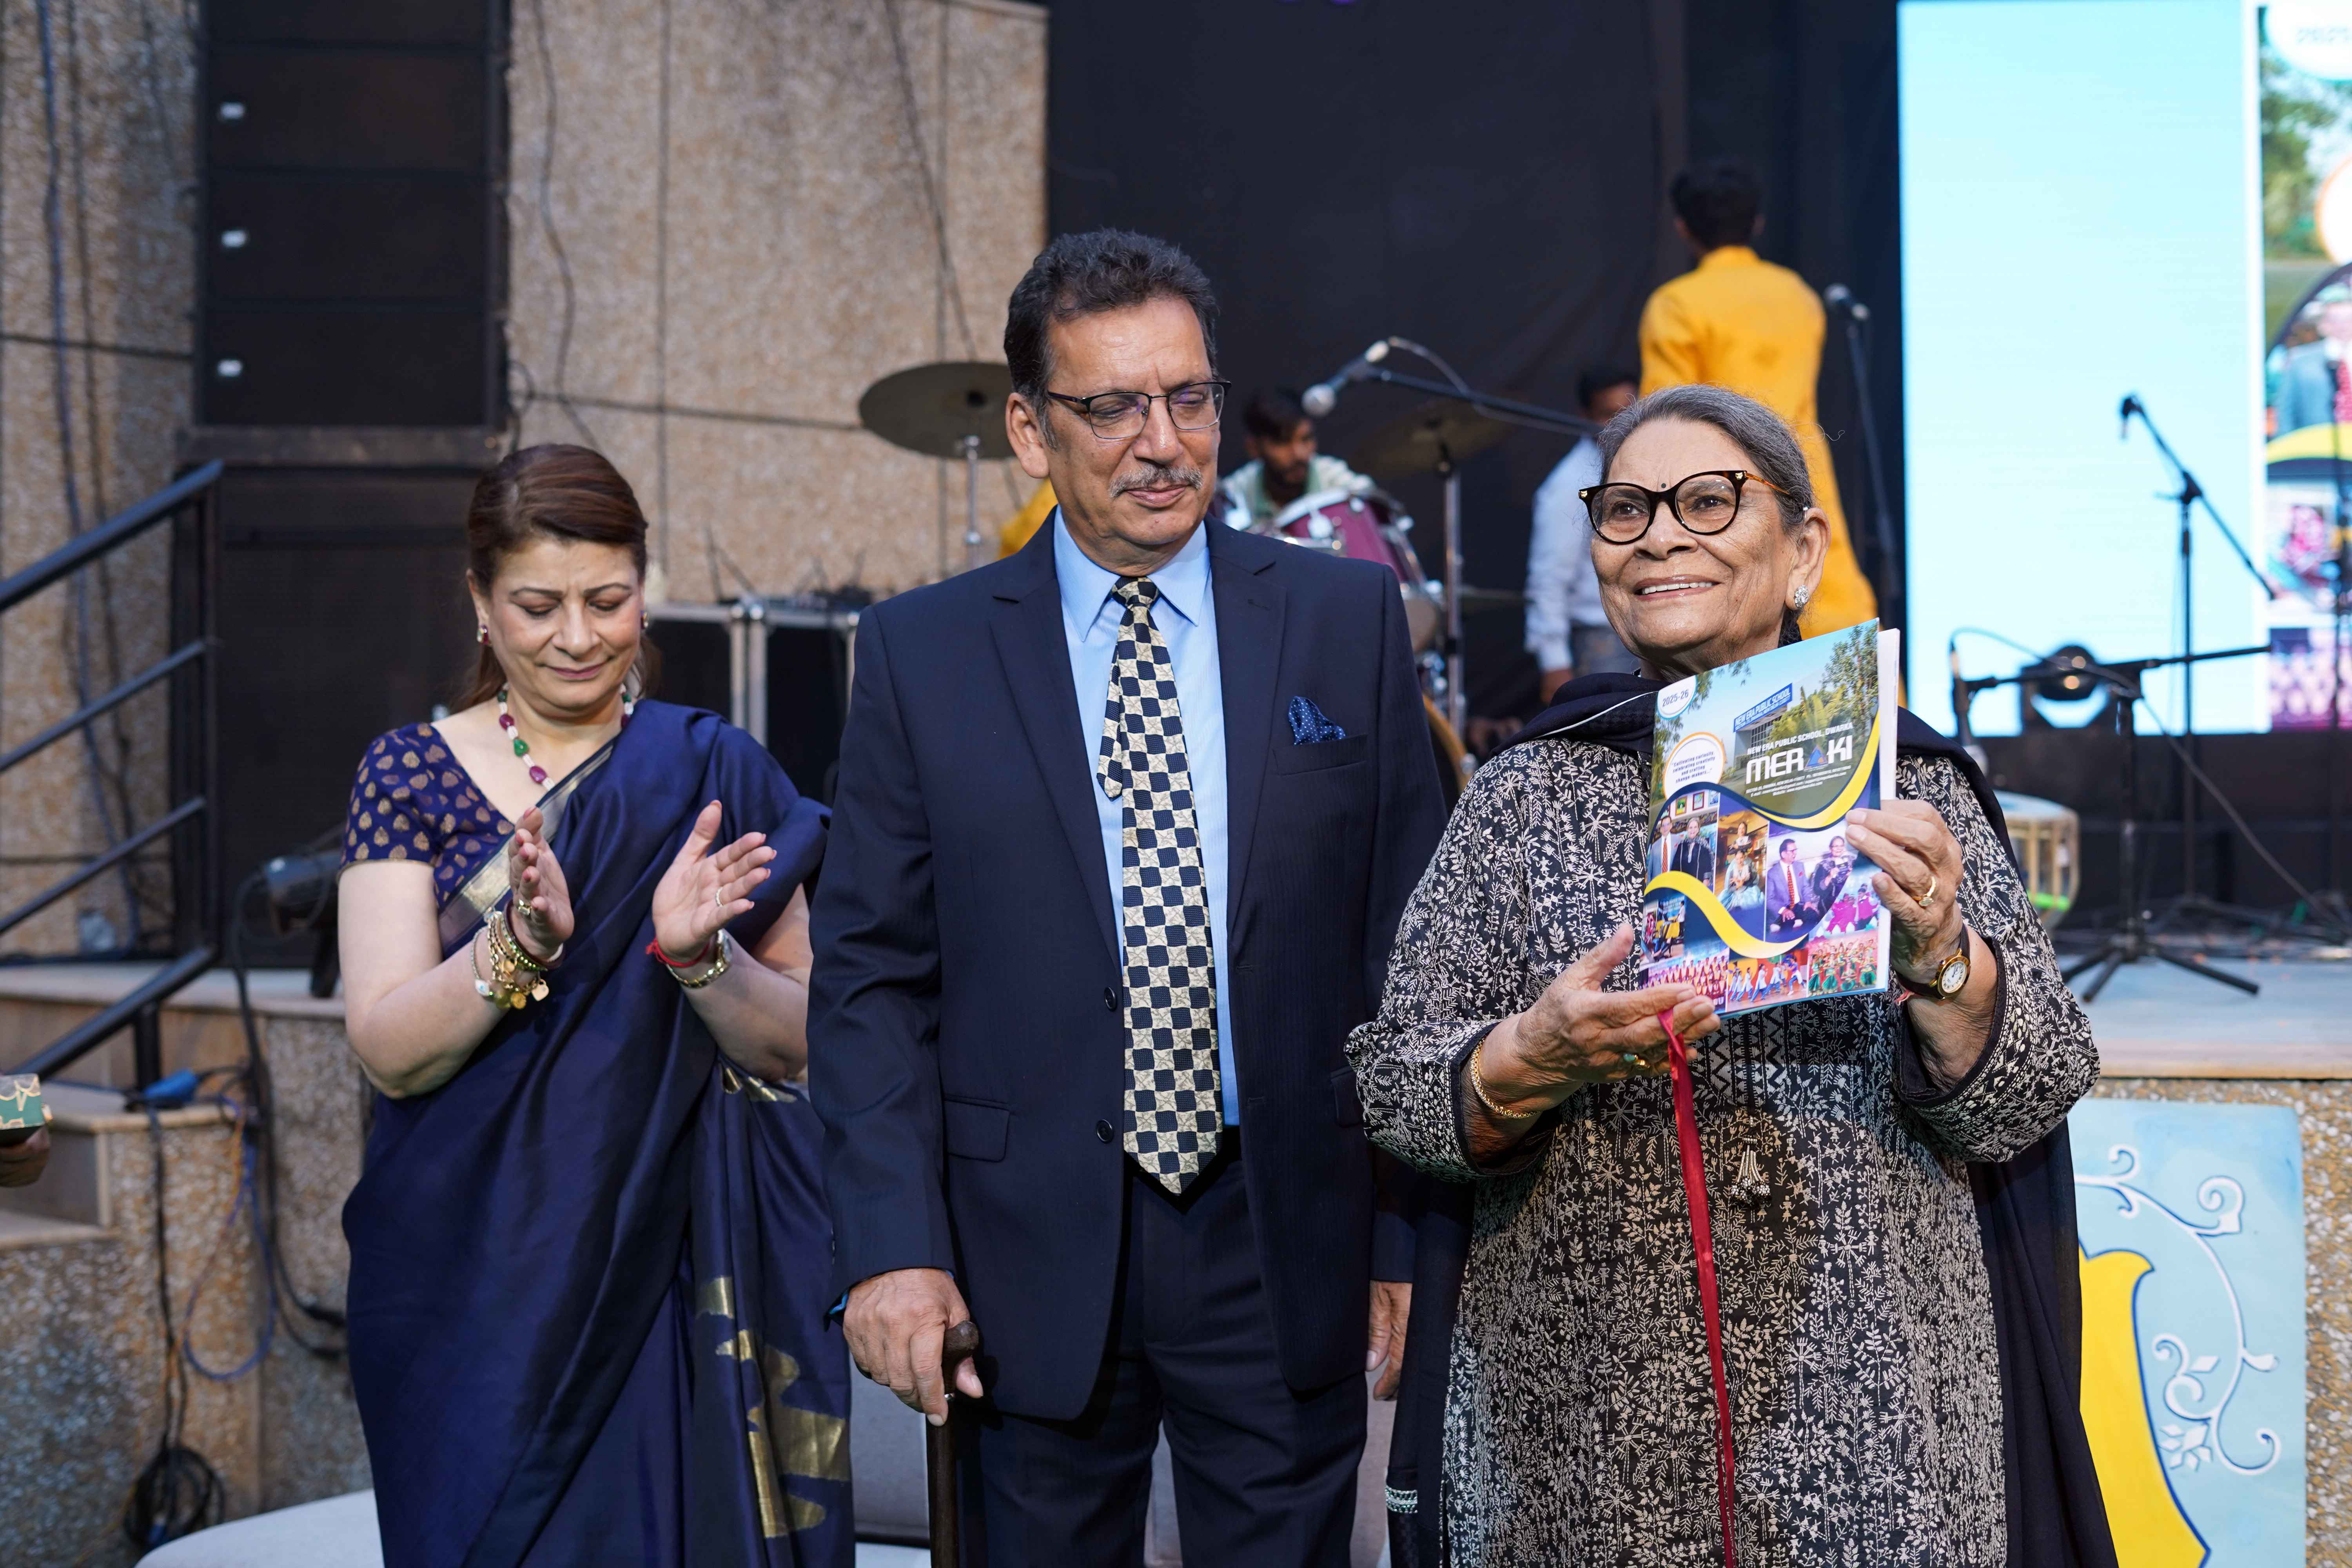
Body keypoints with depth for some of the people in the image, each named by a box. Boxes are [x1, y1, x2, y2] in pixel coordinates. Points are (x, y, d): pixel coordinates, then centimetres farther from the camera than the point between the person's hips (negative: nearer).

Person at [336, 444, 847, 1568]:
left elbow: (794, 1046, 0)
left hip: (681, 1260, 1)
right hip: (480, 1278, 0)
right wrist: (520, 940, -25)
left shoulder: (716, 775, 3)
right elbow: (387, 1049, -8)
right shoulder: (412, 774, 1)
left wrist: (698, 954, -19)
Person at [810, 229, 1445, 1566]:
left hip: (1283, 1242, 0)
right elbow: (870, 975, 1)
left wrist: (1411, 1233, 1)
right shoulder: (923, 653, 3)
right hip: (1031, 1251, 0)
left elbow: (1412, 946, 3)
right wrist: (894, 1246, -8)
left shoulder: (1349, 621, 4)